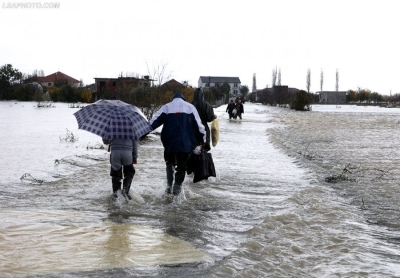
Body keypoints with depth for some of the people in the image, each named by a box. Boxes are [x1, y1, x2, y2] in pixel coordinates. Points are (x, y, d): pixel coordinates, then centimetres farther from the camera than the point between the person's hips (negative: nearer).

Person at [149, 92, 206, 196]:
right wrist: (202, 139, 15)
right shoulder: (190, 107, 7)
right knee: (181, 166, 11)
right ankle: (177, 187, 3)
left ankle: (169, 185, 12)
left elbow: (154, 122, -1)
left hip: (169, 143, 1)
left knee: (169, 163, 22)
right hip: (185, 143, -1)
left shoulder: (166, 107, 7)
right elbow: (198, 125, 5)